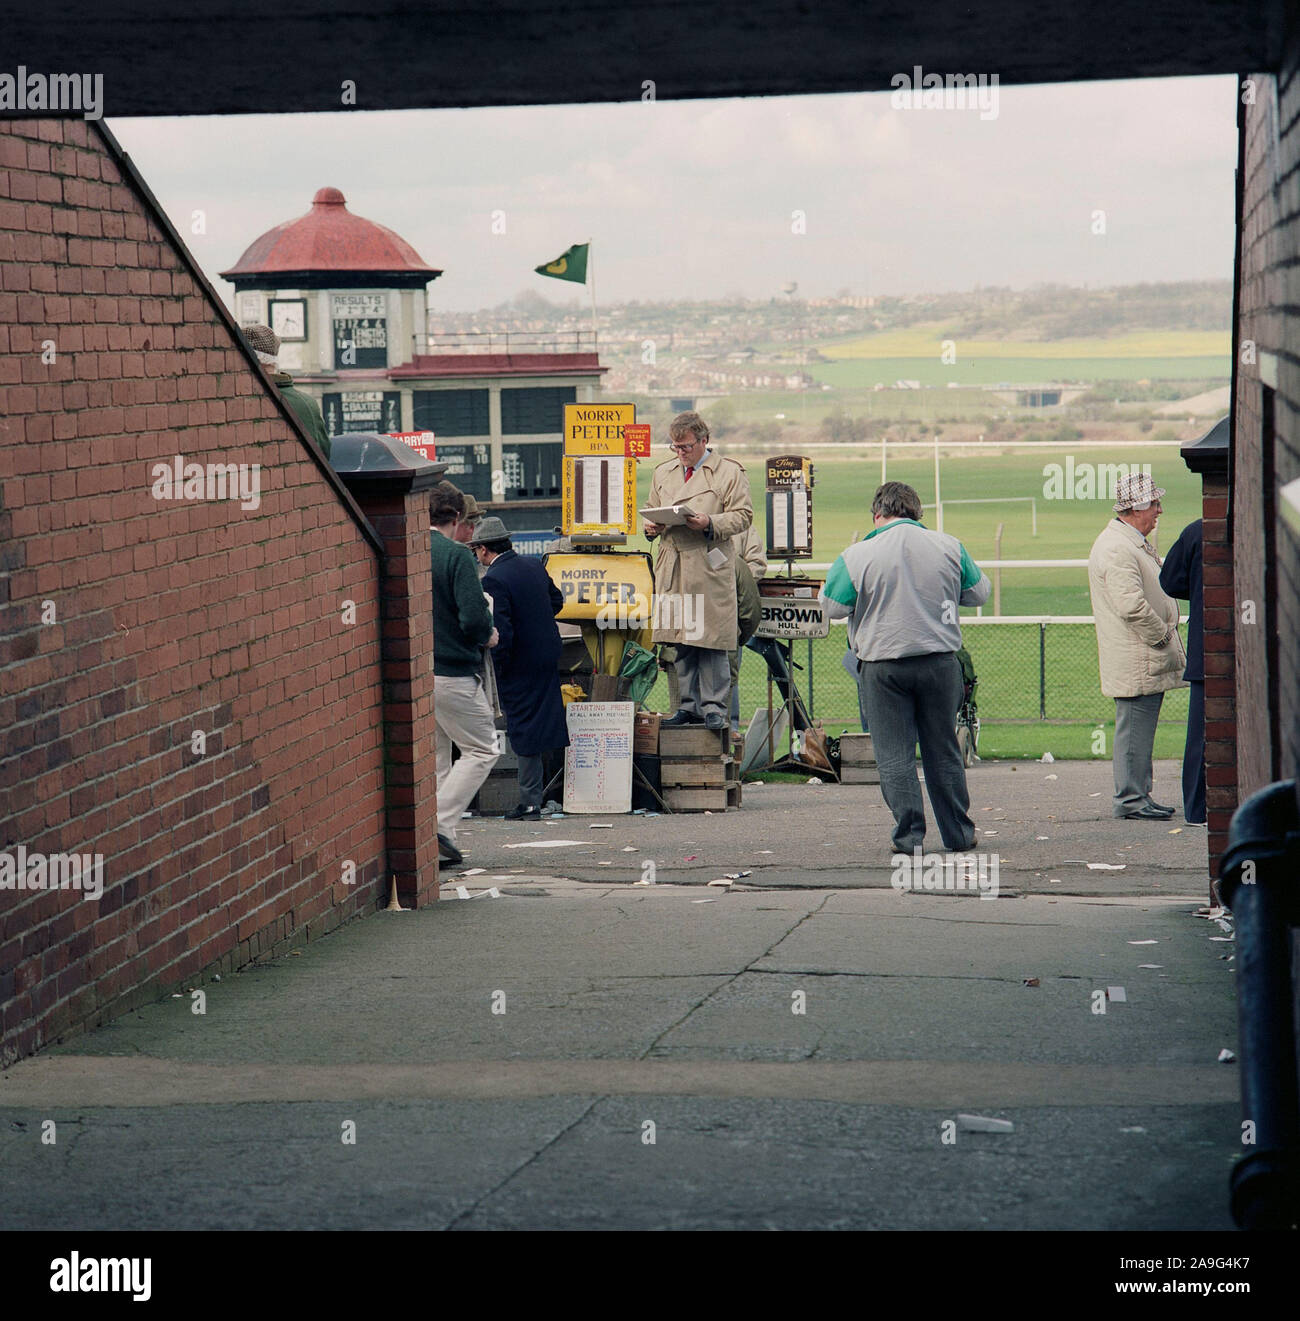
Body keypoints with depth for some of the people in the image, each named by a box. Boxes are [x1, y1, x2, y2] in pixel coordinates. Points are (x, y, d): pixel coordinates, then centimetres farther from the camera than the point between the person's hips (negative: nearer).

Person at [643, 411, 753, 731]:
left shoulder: (730, 472, 2)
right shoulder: (663, 473, 19)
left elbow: (742, 516, -3)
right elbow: (651, 510, 25)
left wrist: (709, 523, -18)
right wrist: (651, 527, 2)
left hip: (710, 569, -5)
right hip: (673, 571, 5)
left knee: (710, 641, -7)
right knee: (681, 643, 6)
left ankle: (714, 708, -1)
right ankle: (690, 705, 14)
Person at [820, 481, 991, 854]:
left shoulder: (858, 556, -9)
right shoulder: (948, 547, -1)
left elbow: (831, 606, -1)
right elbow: (979, 592, 11)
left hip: (883, 665, -3)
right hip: (940, 661, 3)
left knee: (894, 754, 4)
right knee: (943, 751, 13)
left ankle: (909, 834, 1)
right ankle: (958, 834, 18)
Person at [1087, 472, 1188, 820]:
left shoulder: (1134, 543, 20)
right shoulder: (1117, 549, -17)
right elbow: (1131, 605, -25)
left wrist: (1166, 638, 19)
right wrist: (1161, 636, -15)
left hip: (1148, 659, 11)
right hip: (1135, 662, -11)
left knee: (1141, 727, 14)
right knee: (1134, 727, -7)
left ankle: (1138, 797, 19)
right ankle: (1130, 800, -3)